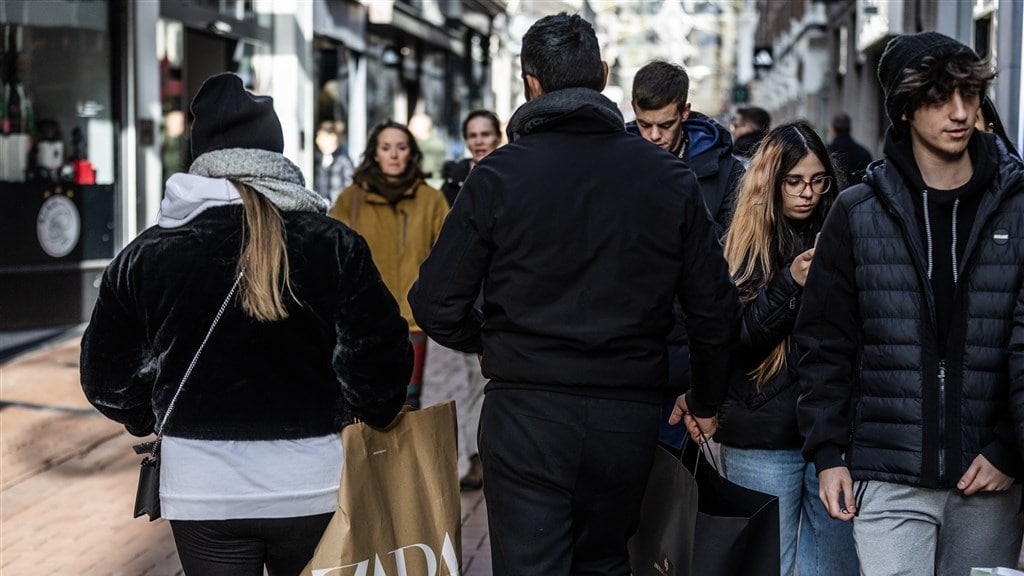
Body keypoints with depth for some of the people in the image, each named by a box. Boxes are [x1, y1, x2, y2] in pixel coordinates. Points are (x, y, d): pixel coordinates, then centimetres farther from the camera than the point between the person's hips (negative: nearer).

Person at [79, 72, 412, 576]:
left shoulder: (144, 257, -3)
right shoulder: (334, 246, -7)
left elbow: (108, 379, 5)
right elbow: (380, 362, -8)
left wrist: (154, 421, 25)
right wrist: (365, 420, 13)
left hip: (200, 484, 1)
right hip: (313, 480, 0)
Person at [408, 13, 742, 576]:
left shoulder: (498, 175, -6)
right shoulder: (669, 179, 1)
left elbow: (436, 303, -6)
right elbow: (716, 310, 4)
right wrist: (704, 400, 20)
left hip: (525, 413, -3)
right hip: (629, 419, 3)